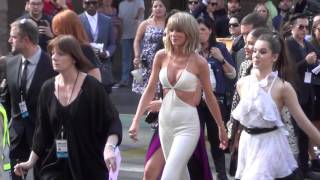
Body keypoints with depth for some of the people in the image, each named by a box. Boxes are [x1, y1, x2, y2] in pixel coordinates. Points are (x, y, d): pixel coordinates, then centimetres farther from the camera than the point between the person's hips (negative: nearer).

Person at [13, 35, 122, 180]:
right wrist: (31, 161, 8)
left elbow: (113, 121, -11)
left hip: (89, 165, -3)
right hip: (56, 165, 3)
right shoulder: (48, 89, 3)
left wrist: (109, 147, -29)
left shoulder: (92, 87, -10)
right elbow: (42, 130, 11)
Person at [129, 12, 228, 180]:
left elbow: (209, 97, 1)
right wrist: (136, 121, -3)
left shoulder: (198, 62, -10)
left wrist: (221, 128, 9)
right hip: (165, 121, 5)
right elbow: (150, 91, 4)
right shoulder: (161, 56, 0)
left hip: (187, 124, -5)